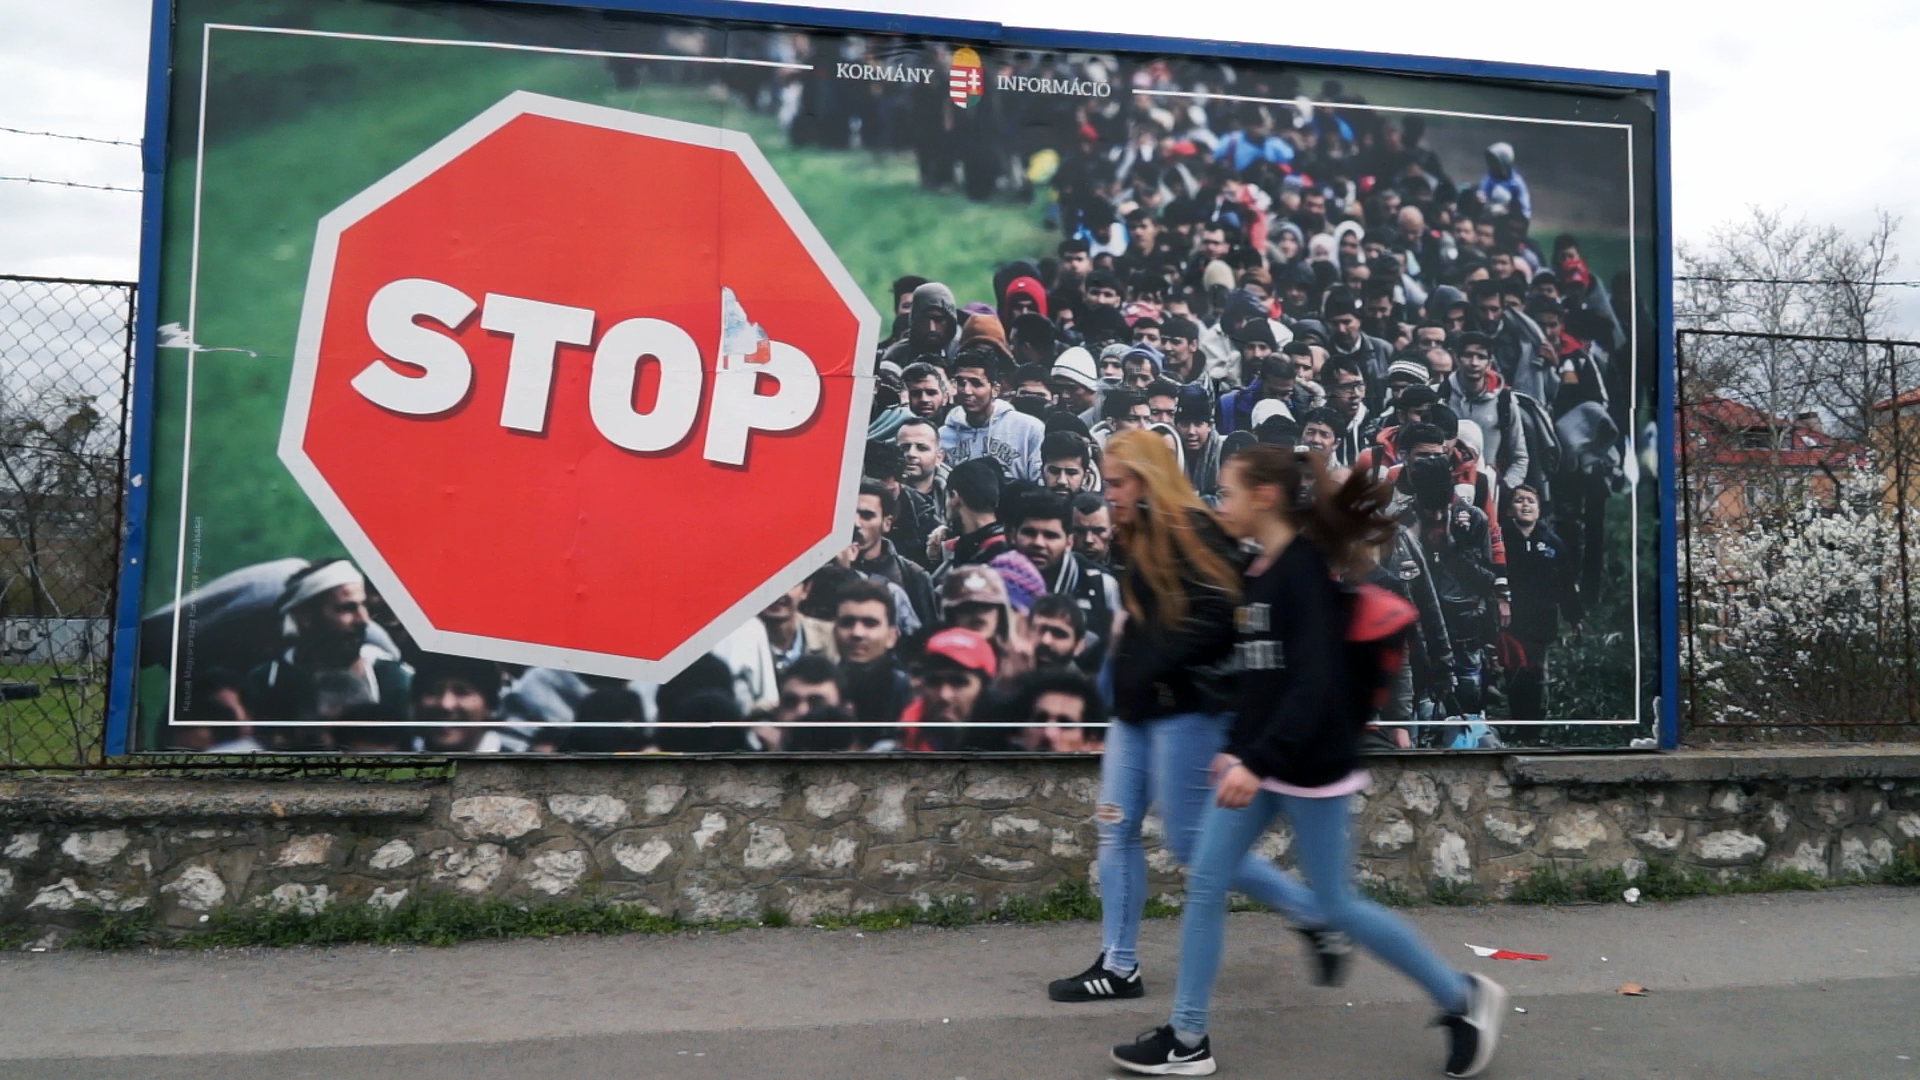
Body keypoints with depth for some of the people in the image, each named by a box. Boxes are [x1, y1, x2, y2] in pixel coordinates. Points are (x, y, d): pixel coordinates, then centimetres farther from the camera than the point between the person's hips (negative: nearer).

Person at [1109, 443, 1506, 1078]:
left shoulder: (1306, 571, -17)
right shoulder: (1258, 573, 9)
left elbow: (1315, 684, -25)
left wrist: (1257, 760, -30)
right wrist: (1235, 748, 19)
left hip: (1309, 766, -9)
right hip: (1256, 760, 9)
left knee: (1337, 906, 4)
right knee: (1204, 885, 6)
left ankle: (1462, 998, 23)